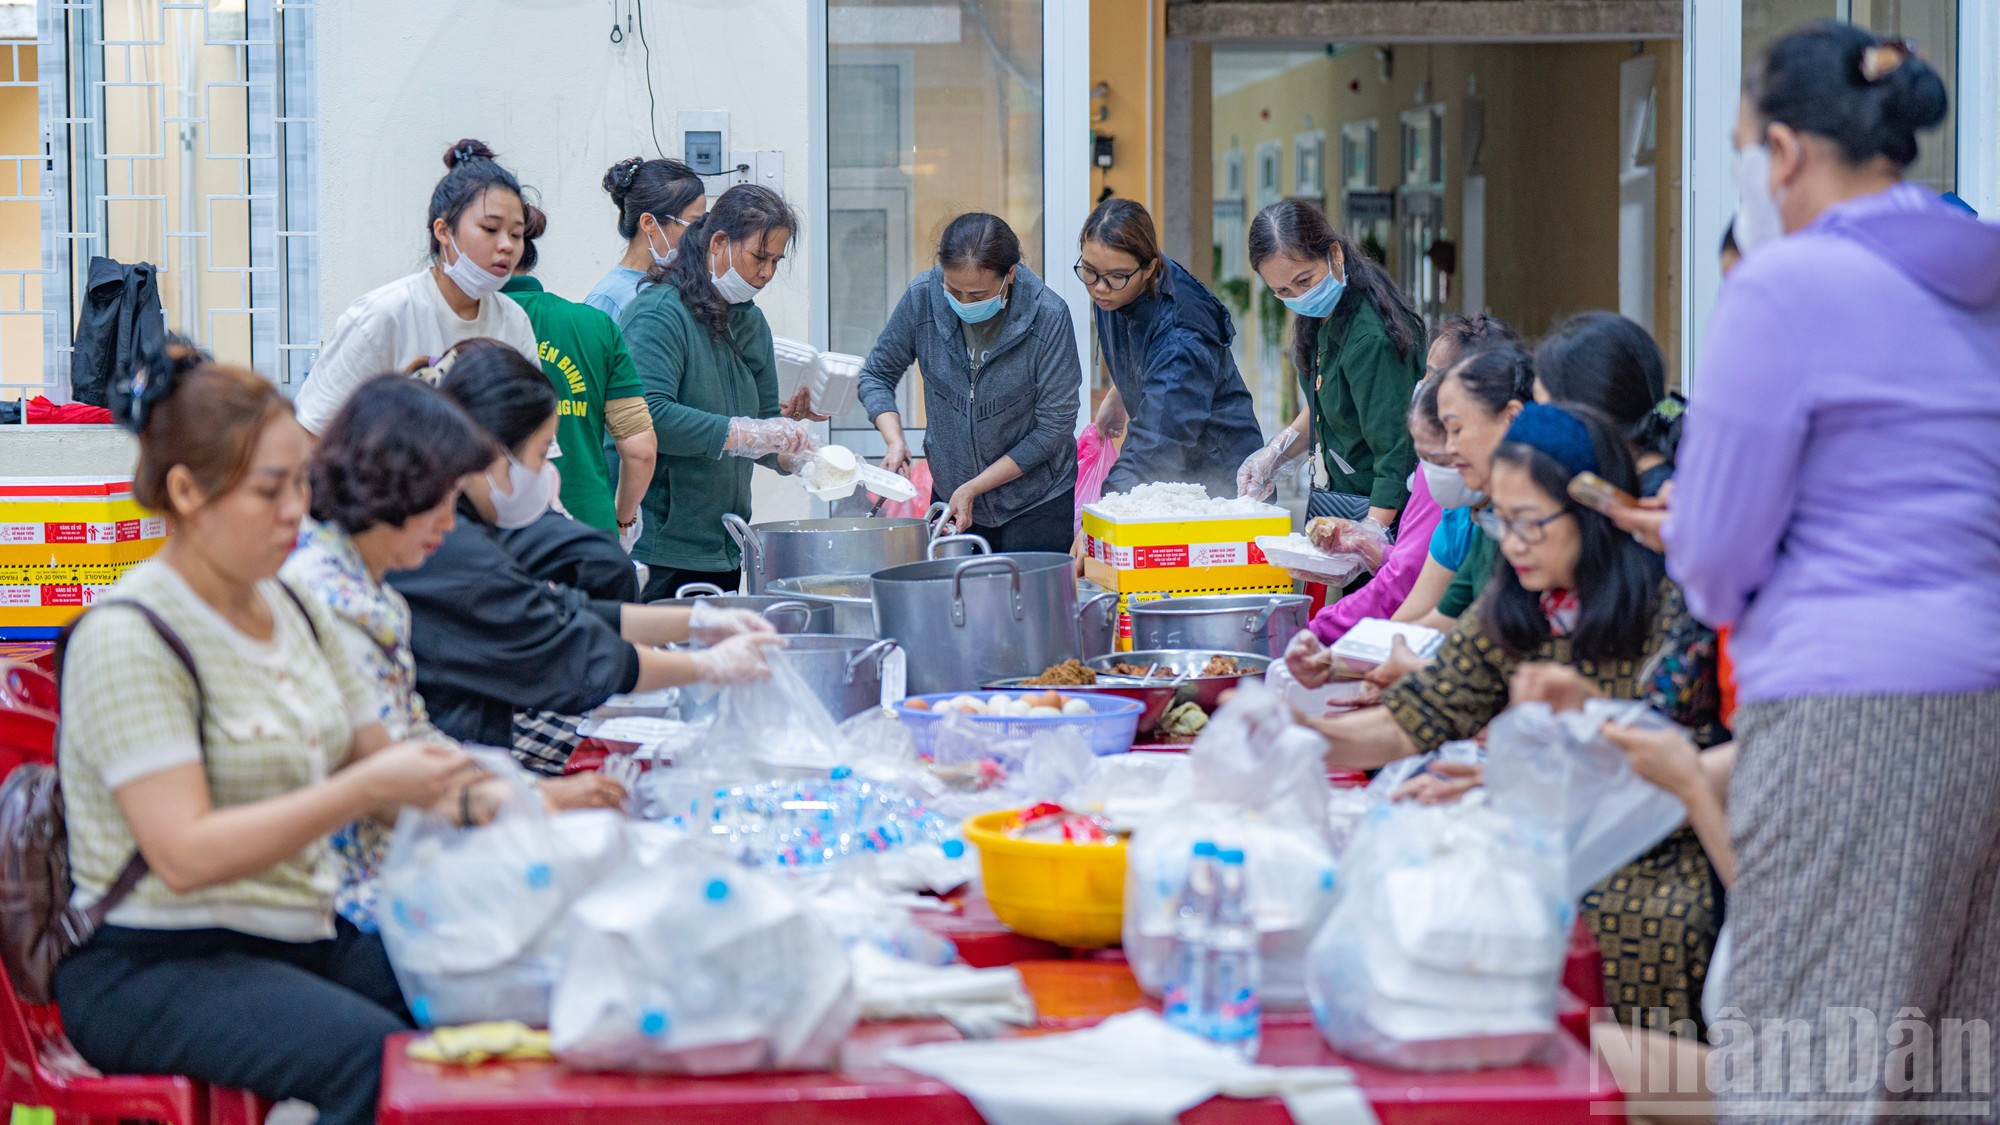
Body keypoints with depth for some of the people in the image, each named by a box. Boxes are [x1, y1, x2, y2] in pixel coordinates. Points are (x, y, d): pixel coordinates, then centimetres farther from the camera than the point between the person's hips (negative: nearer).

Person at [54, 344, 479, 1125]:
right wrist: (368, 789, -25)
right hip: (152, 966, -7)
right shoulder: (127, 637, -12)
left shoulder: (291, 609, 13)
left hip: (300, 938, 7)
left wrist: (443, 780, -4)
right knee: (380, 1059, -32)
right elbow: (183, 853, -20)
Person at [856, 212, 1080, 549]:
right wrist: (895, 441, -16)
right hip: (950, 497, 3)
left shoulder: (1047, 315, -20)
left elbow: (1054, 426, -14)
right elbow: (877, 375, 3)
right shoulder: (922, 297, -12)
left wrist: (974, 487, -16)